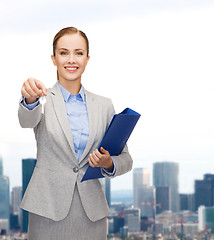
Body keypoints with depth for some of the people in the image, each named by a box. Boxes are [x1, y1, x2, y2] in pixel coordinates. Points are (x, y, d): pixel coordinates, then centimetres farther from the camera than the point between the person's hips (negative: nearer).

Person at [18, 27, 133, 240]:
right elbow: (28, 120, -23)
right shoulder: (42, 99, 1)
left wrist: (109, 164, -10)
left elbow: (125, 159, 11)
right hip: (49, 212, -2)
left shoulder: (104, 106, 8)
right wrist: (30, 99, -44)